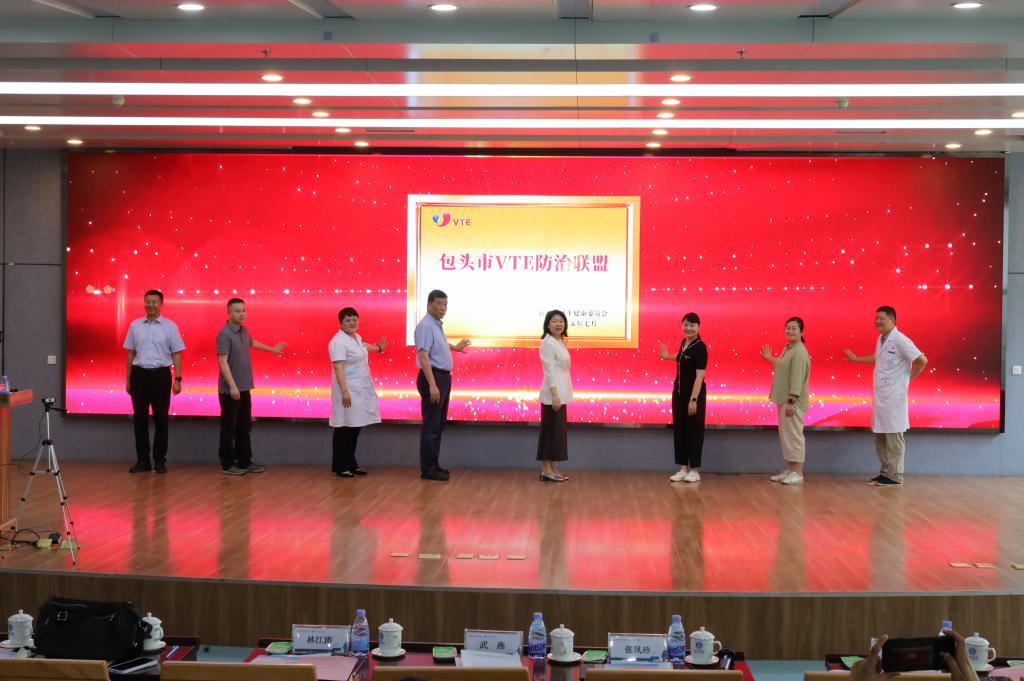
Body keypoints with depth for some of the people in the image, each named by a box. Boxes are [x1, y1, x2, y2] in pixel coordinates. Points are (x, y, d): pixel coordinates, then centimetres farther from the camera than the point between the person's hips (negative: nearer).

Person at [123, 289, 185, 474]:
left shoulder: (170, 326, 0)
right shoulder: (135, 325, 7)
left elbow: (176, 354, 0)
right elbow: (131, 353, 12)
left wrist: (178, 379, -7)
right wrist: (128, 379, 11)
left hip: (160, 375, -2)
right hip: (139, 374, 2)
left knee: (161, 418, 3)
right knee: (140, 418, 4)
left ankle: (160, 461, 10)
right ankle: (142, 460, 11)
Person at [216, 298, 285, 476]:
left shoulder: (244, 331, 9)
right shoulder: (224, 334, -16)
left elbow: (252, 343, 32)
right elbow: (222, 361, -21)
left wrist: (272, 349, 47)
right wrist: (232, 386, -27)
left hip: (244, 388, 8)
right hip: (230, 390, -8)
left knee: (244, 427, 13)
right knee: (229, 428, -1)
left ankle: (245, 462, 21)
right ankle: (227, 465, 6)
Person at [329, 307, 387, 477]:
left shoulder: (356, 337, 12)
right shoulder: (338, 342, -17)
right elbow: (338, 368, -24)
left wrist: (378, 348, 50)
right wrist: (344, 392, -31)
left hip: (361, 390, 9)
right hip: (348, 391, -9)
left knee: (355, 427, 11)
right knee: (345, 428, -5)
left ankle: (351, 464, 18)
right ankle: (340, 467, 1)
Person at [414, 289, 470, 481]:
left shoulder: (438, 325, 12)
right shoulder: (426, 325, -17)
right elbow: (423, 356, -24)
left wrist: (454, 347, 54)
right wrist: (432, 385, -30)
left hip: (443, 378, 10)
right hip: (432, 378, -10)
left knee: (439, 425, 15)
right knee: (431, 426, -5)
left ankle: (434, 465, 23)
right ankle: (428, 469, 0)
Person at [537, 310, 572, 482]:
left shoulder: (560, 342, 14)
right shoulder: (548, 343, -13)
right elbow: (549, 370, -18)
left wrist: (560, 395, 16)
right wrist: (554, 395, -23)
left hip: (561, 392, 9)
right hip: (553, 393, -9)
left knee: (558, 430, 10)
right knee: (551, 430, -6)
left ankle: (552, 468, 15)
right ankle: (546, 470, -3)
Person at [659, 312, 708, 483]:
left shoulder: (700, 347, -16)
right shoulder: (684, 343, 7)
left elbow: (699, 376, -20)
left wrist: (693, 400, -24)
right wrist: (667, 356, 31)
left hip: (694, 393, -8)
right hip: (678, 391, 8)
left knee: (694, 430, 1)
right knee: (679, 430, 9)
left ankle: (695, 470, 10)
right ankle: (683, 469, 15)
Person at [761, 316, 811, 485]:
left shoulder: (799, 352, -16)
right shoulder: (787, 349, 14)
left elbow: (797, 378, -21)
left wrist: (791, 401, -24)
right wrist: (770, 358, 32)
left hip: (793, 401, -10)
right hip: (784, 400, 10)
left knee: (793, 434, -6)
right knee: (785, 435, 13)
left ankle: (797, 473, -1)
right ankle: (789, 470, 20)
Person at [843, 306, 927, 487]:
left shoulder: (899, 340, -15)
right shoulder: (881, 339, 11)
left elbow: (922, 360, -17)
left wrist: (909, 378, -7)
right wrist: (855, 359, 34)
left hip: (894, 396, -9)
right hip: (880, 396, 9)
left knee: (893, 436, -4)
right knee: (880, 435, 13)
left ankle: (895, 476, 0)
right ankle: (885, 472, 21)